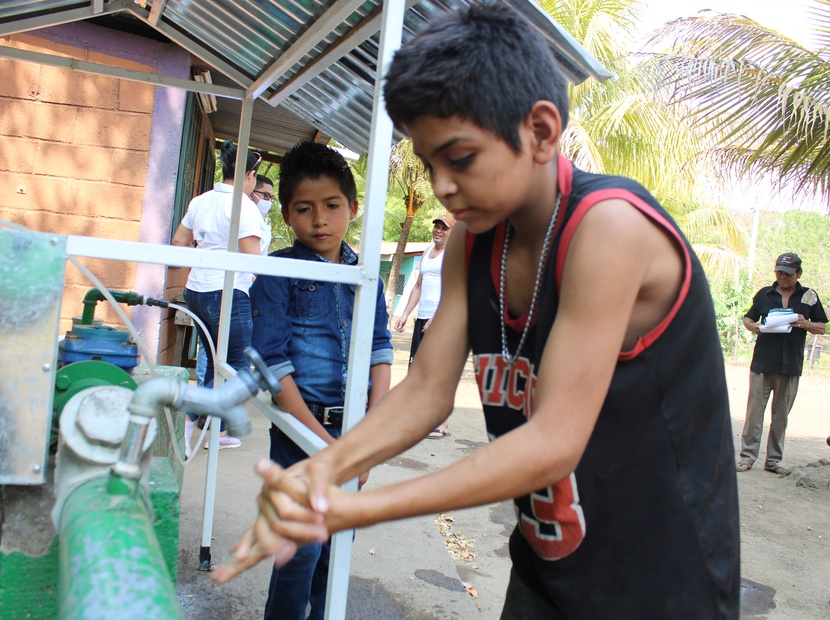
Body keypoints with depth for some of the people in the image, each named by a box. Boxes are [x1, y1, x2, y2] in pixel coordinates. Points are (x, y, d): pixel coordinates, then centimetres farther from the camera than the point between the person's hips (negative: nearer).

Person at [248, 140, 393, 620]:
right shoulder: (278, 274, -5)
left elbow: (381, 352, 4)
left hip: (354, 431, 4)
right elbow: (274, 365, -11)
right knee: (302, 545, -1)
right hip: (303, 427, -4)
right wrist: (325, 443, -15)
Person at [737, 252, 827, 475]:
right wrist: (752, 326, -7)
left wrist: (805, 324, -9)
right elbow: (748, 318, 16)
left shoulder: (809, 296, 7)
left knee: (781, 415, 6)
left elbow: (822, 327, 11)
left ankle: (773, 460, 14)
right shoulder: (764, 294, 8)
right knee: (754, 411, -2)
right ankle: (748, 455, 4)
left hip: (791, 366, 0)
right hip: (762, 363, 0)